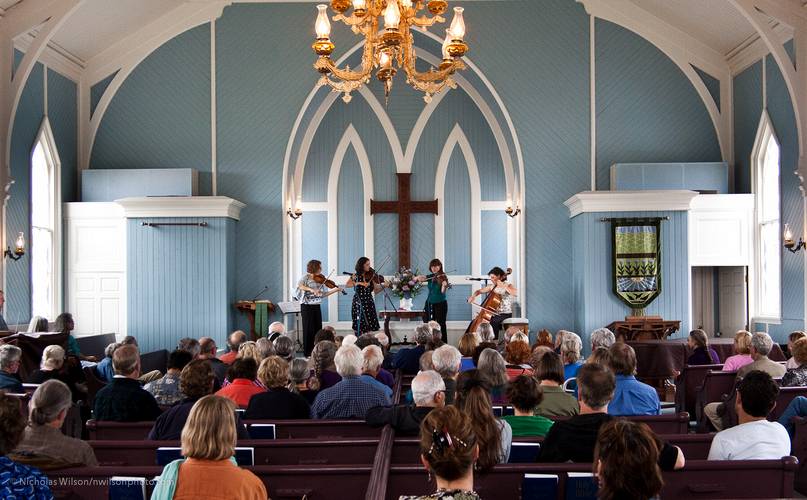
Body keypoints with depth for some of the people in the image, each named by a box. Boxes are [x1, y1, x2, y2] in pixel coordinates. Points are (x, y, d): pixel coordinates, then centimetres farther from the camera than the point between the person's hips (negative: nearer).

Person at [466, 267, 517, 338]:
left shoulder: (508, 286, -6)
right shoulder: (492, 287, 11)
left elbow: (516, 293, -27)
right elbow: (479, 291, 20)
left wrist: (503, 286, -25)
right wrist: (473, 296, 0)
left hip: (506, 315, -7)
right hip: (495, 314, 7)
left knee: (492, 322, -36)